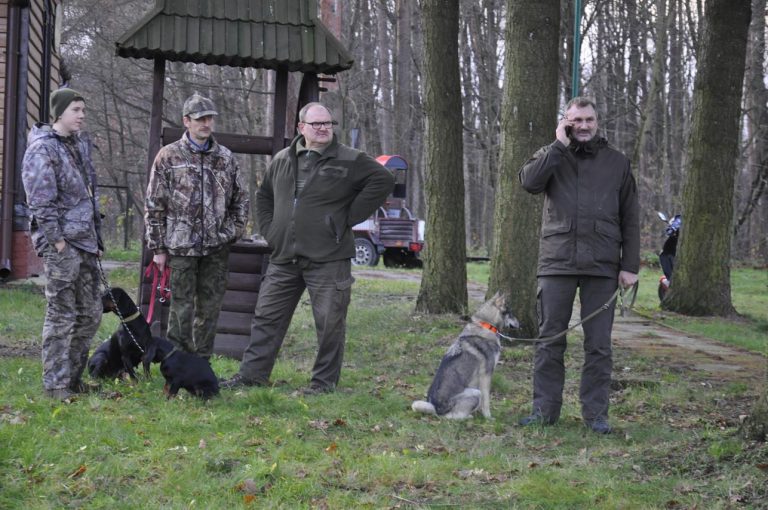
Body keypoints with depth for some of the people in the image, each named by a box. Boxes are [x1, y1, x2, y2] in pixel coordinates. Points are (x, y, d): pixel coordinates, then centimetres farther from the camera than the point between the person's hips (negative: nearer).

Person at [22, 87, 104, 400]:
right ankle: (55, 384, 2)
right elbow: (41, 199, -15)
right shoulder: (42, 148, -11)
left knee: (90, 313, 12)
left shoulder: (80, 143, 15)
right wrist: (57, 240, -17)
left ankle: (73, 377, 22)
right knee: (61, 315, -5)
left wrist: (96, 236, 17)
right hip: (62, 244, -9)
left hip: (85, 240, 9)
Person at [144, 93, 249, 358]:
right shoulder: (168, 156, 0)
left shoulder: (225, 157, 9)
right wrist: (158, 248, -3)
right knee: (182, 307, -1)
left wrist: (233, 232, 6)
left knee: (210, 307, 8)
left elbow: (241, 198, 18)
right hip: (181, 246, -3)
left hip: (217, 247, 3)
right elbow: (154, 206, 0)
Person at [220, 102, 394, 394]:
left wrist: (350, 217, -9)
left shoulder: (350, 161, -4)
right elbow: (264, 195, 28)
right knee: (267, 317, 7)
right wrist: (268, 228, 14)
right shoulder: (282, 160, 12)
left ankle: (325, 381, 12)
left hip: (328, 259, -4)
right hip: (284, 259, 4)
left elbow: (383, 181, -8)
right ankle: (252, 374, 16)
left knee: (329, 323, 0)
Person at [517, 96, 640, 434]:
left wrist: (630, 265, 3)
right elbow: (529, 181, -13)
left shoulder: (617, 162, 10)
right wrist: (560, 145, -9)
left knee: (599, 345, 3)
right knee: (550, 340, 4)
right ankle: (545, 409, 12)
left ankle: (595, 413, 10)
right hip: (556, 263, 0)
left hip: (602, 266, 0)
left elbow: (630, 218, 10)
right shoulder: (552, 156, 9)